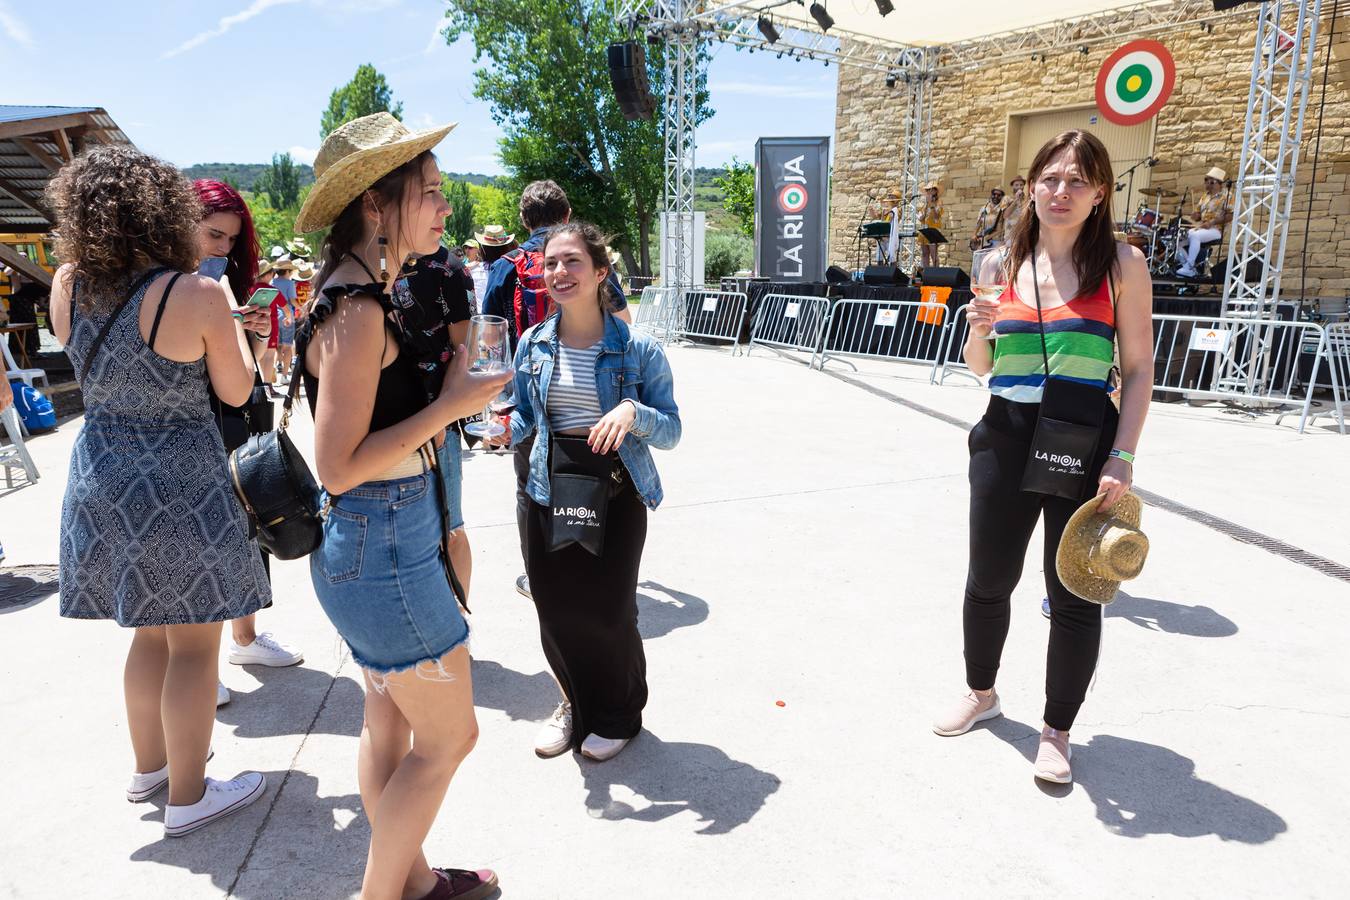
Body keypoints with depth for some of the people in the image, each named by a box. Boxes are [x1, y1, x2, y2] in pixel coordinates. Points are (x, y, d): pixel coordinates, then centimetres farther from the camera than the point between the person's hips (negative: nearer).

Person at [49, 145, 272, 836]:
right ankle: (188, 795, 21)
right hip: (179, 481, -6)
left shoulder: (68, 286, 1)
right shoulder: (198, 295, -18)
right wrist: (230, 329, 9)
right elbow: (235, 391, -7)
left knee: (151, 630, 23)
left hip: (99, 474, 7)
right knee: (192, 644, 8)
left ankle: (149, 765, 39)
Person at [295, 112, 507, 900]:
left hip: (371, 543, 10)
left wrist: (454, 383, 7)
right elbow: (339, 465, -24)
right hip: (386, 547, -10)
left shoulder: (366, 294, 9)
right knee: (448, 736, 6)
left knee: (392, 723, 21)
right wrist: (453, 403, -21)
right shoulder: (357, 309, -21)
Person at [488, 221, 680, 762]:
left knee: (608, 611, 1)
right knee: (555, 611, 9)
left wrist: (634, 411, -24)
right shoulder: (533, 345, 4)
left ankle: (619, 714, 31)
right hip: (548, 491, 4)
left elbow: (670, 432, -4)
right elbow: (525, 419, 13)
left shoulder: (637, 348, -7)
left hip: (616, 493, -3)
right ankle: (577, 703, 39)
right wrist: (505, 430, -10)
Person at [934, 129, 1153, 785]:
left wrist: (1122, 456, -13)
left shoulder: (1121, 264, -3)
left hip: (1085, 447, -3)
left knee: (1074, 595, 6)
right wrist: (979, 333, -9)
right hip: (1005, 441, 3)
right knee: (989, 579, 16)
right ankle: (981, 693, 41)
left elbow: (1138, 369, -4)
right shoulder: (1001, 265, 5)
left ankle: (1056, 732, 26)